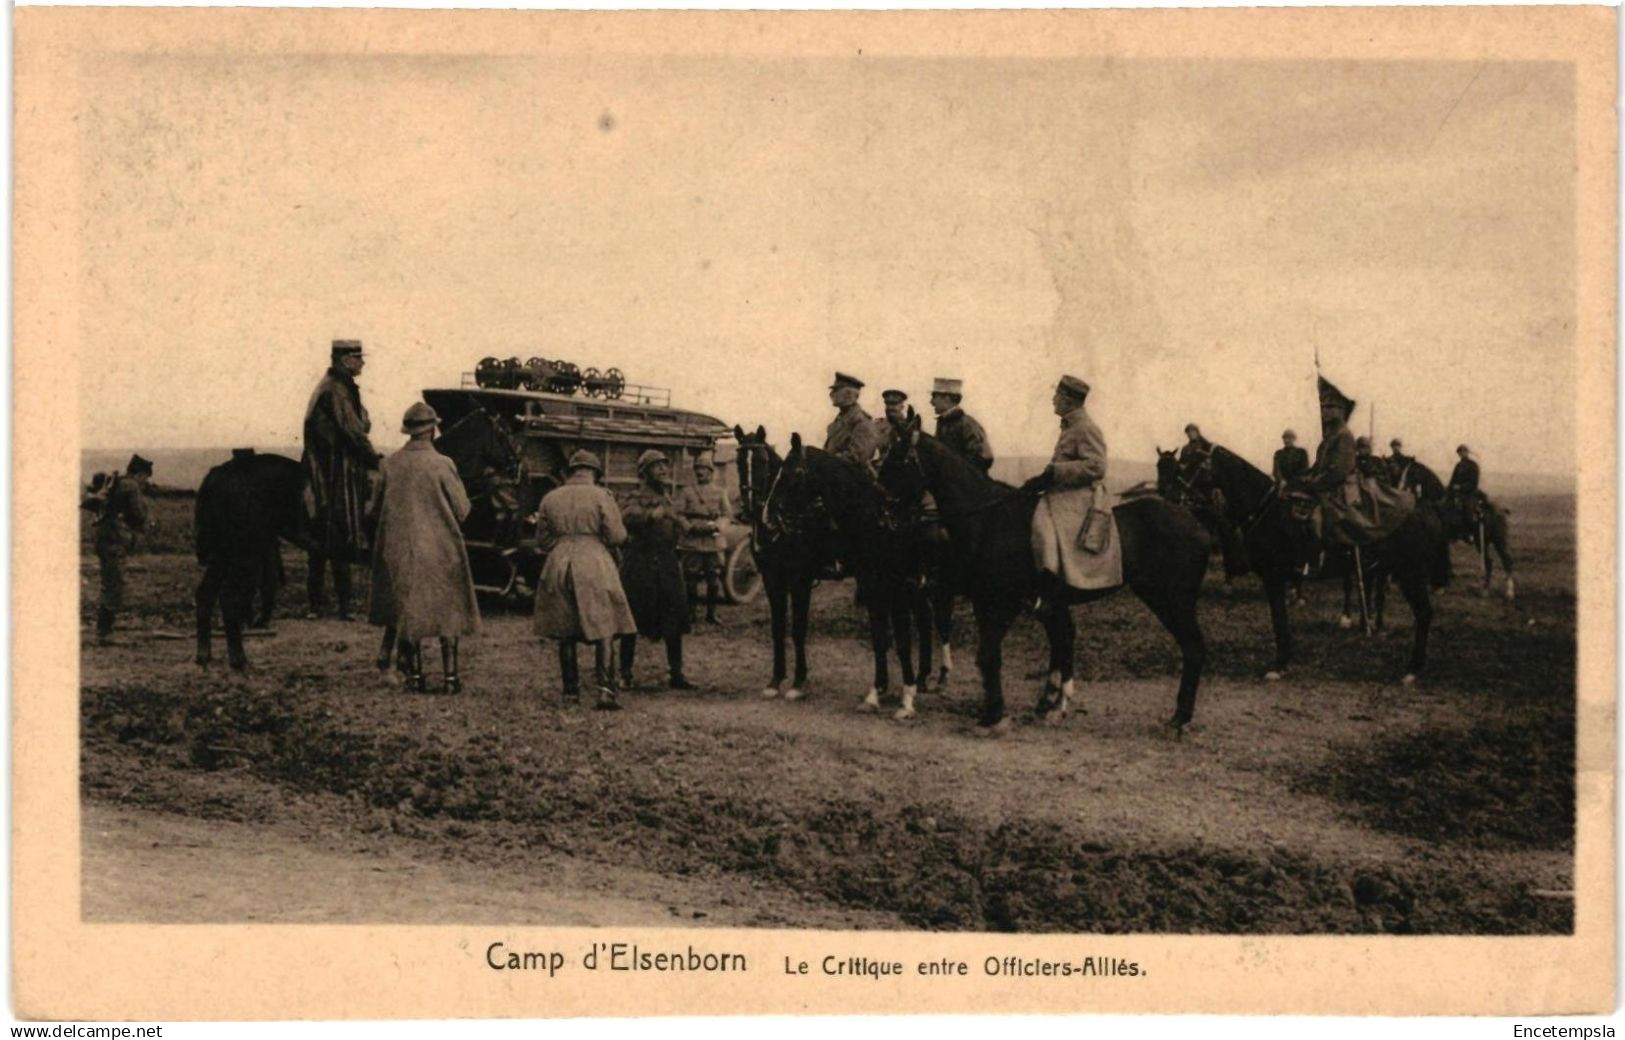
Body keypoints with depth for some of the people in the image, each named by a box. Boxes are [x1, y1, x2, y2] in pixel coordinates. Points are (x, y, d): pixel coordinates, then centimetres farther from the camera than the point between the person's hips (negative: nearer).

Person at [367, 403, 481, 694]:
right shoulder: (442, 465, -14)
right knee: (448, 612, 8)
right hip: (441, 550, -3)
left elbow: (376, 508, 6)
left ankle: (415, 674, 16)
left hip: (399, 550, 3)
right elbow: (462, 509, -9)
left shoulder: (390, 465, -4)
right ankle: (450, 676, 8)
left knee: (407, 611, 14)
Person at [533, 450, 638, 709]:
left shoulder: (550, 498, 7)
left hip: (558, 565, 3)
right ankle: (605, 688, -14)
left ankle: (571, 691, 12)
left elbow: (542, 540, 12)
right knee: (603, 630, 0)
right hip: (595, 564, -3)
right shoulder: (601, 496, -3)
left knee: (566, 634, 11)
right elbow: (617, 536, -5)